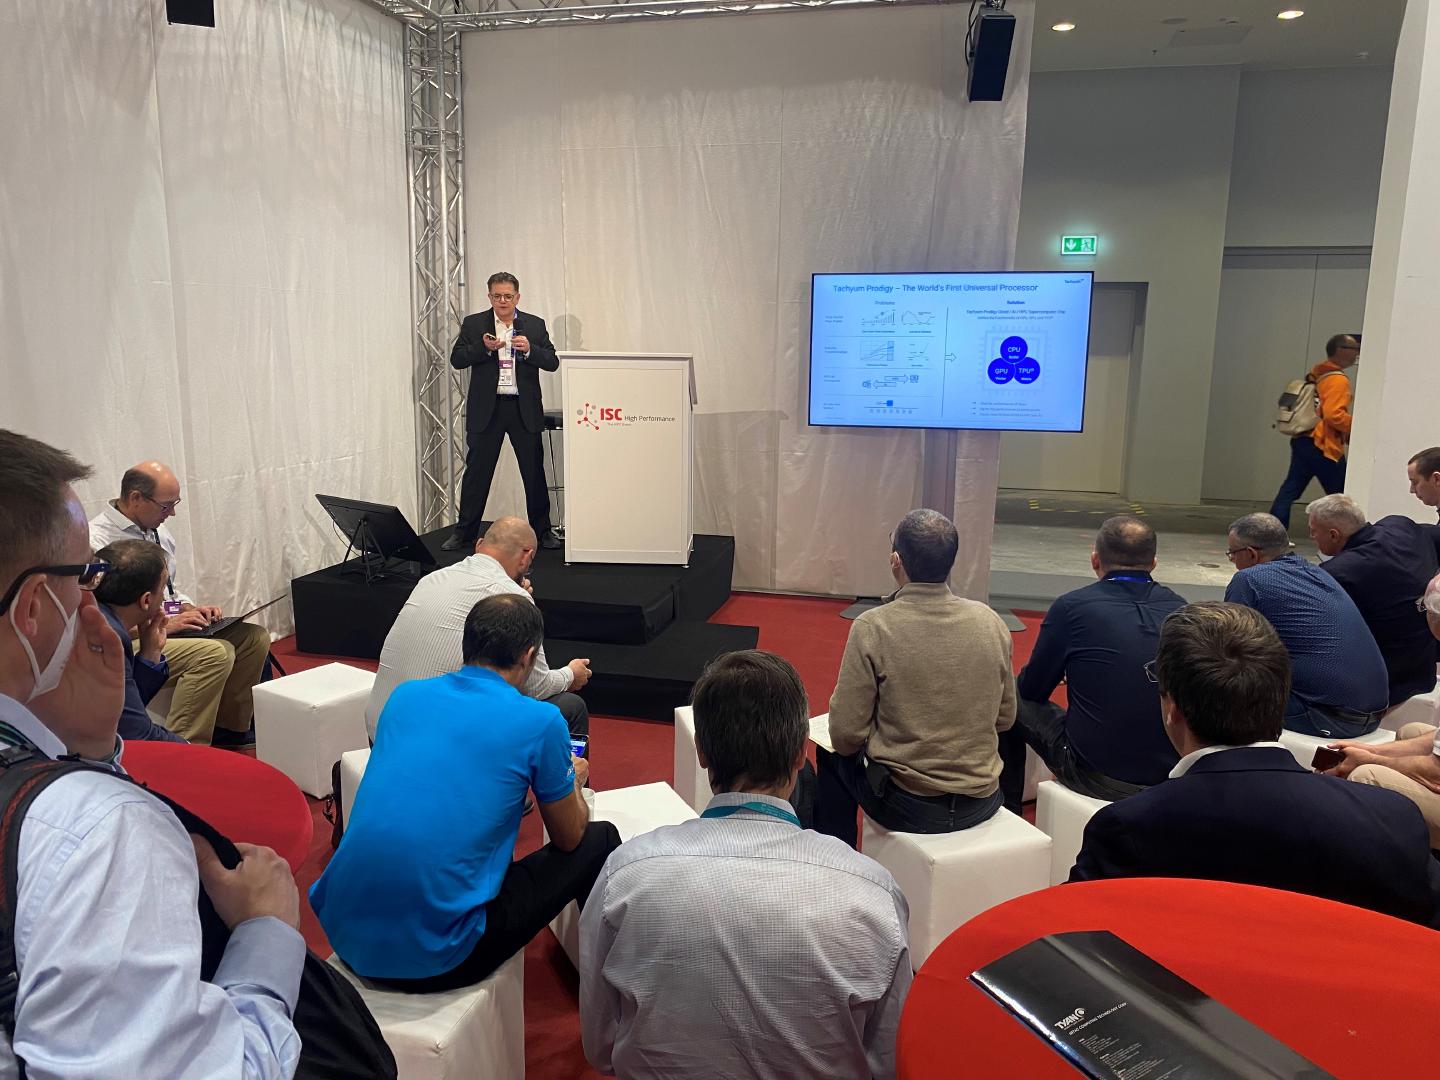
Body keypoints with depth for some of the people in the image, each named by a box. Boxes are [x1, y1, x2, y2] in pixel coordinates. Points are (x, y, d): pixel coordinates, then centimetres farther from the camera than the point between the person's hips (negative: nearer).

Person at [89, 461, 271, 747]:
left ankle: (229, 726, 9)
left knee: (255, 636, -4)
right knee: (216, 652, -30)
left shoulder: (158, 531, 10)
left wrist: (190, 609, 3)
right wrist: (162, 625, -20)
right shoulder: (97, 541, -16)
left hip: (169, 625, 9)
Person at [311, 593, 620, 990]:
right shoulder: (540, 722, -8)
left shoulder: (405, 694, 7)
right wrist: (572, 779, 28)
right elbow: (569, 838, 7)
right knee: (600, 840, 13)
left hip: (342, 930, 6)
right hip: (433, 955, -6)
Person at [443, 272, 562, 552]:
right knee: (477, 471, 4)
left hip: (524, 409, 1)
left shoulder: (535, 325, 6)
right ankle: (464, 532, 13)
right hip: (486, 408, 0)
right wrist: (484, 348, -18)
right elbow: (457, 360, -2)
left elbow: (552, 362, 1)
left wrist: (529, 349, -17)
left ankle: (543, 530, 17)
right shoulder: (473, 324, 5)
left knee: (534, 471, 5)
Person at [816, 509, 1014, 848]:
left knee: (832, 757, 25)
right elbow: (1005, 718, 4)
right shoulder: (990, 621, -7)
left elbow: (846, 736, -14)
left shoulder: (872, 627, -19)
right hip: (982, 803, 4)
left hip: (907, 808, -4)